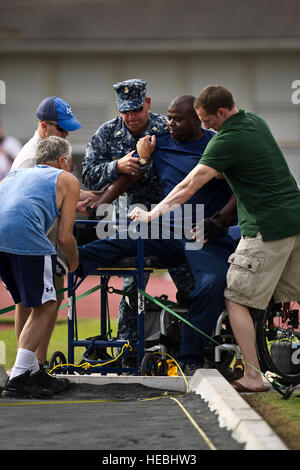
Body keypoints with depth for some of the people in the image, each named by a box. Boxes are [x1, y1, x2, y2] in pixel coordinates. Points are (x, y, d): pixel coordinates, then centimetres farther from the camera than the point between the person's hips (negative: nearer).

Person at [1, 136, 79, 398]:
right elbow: (65, 237, 13)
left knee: (38, 306, 20)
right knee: (46, 307, 3)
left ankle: (34, 371, 19)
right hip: (25, 238, -6)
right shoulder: (67, 180, 21)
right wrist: (74, 261, 33)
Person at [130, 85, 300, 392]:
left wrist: (152, 214, -7)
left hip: (268, 229, -9)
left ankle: (253, 377, -6)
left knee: (236, 300, -2)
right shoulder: (257, 122, 10)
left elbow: (189, 187, -14)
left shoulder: (228, 140, -15)